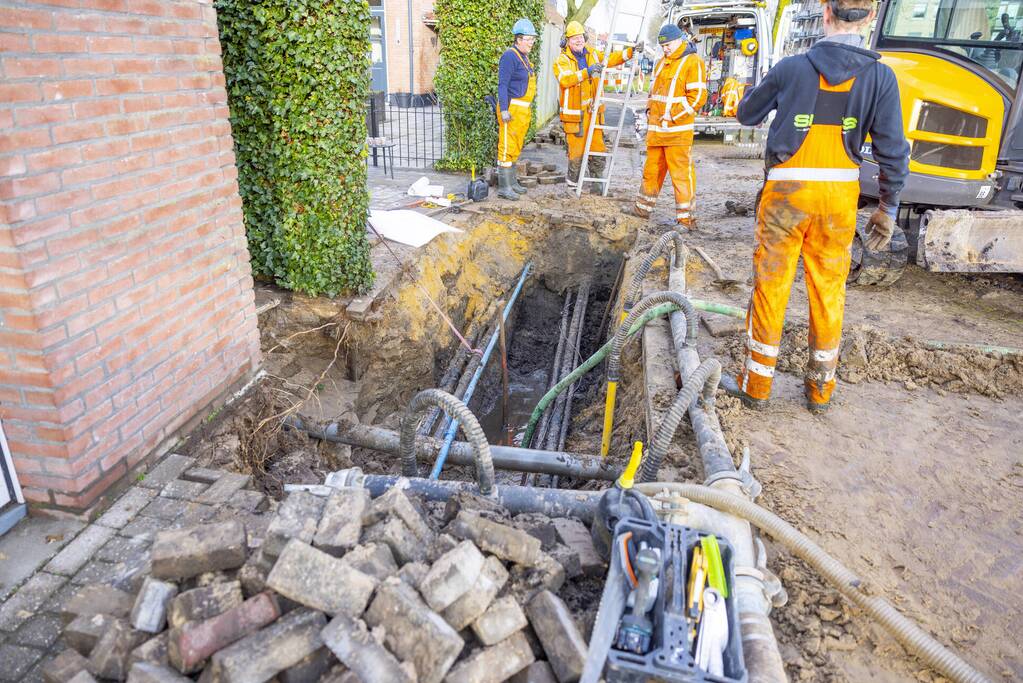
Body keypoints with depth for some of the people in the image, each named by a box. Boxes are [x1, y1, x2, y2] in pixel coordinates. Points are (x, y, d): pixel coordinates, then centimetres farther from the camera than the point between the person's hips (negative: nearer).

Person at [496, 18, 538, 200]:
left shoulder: (525, 57, 18)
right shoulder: (510, 56, -12)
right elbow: (503, 84, -17)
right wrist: (504, 110, -24)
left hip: (523, 110, 10)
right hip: (512, 108, -10)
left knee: (516, 147, 15)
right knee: (507, 147, -8)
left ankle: (511, 181, 25)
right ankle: (504, 187, -6)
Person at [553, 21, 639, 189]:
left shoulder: (593, 54, 13)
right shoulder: (562, 60, -4)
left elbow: (612, 58, 18)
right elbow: (565, 80, -21)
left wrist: (631, 51, 4)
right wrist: (587, 71, -30)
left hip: (593, 111, 5)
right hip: (574, 113, -5)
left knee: (598, 150, 5)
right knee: (576, 151, -1)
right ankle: (572, 180, 19)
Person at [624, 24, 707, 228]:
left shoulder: (693, 62, -6)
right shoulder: (662, 62, 19)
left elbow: (697, 97, -13)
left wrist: (672, 116, -15)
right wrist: (650, 109, 12)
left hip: (678, 130, -8)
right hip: (656, 129, 8)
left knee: (681, 173, -8)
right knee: (652, 169, 16)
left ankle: (685, 218, -4)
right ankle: (642, 208, 28)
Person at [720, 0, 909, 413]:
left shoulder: (791, 68, -5)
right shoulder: (880, 77, -2)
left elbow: (747, 114, 10)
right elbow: (893, 151, -3)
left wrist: (769, 86, 29)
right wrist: (888, 209, 7)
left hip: (787, 189, -2)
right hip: (840, 194, 2)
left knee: (770, 287, 6)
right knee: (829, 291, 12)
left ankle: (756, 384, 14)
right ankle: (821, 390, 23)